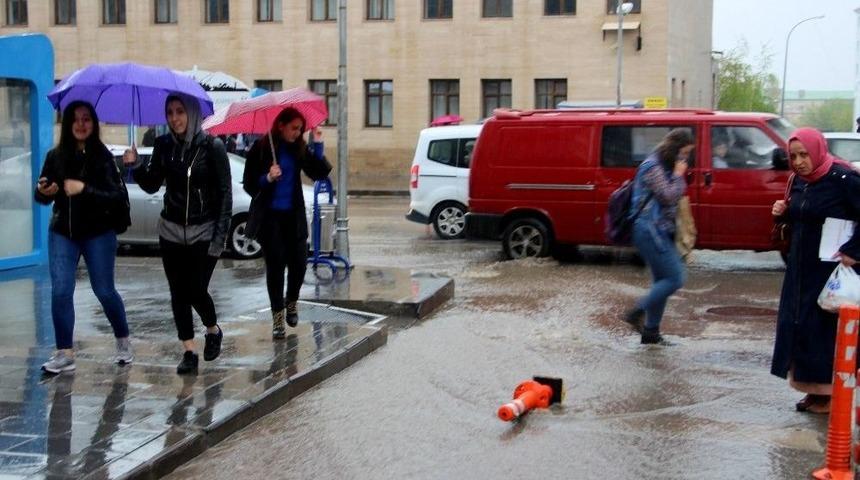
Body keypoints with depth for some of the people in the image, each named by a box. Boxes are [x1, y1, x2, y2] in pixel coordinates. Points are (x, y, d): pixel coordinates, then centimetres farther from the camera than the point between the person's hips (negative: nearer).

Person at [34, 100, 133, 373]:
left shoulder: (103, 157, -8)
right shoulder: (56, 156, 0)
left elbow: (117, 196, -15)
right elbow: (42, 197, 6)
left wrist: (84, 189, -26)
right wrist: (44, 192, -17)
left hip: (98, 233, -2)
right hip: (62, 233, 3)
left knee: (104, 291, 5)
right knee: (60, 292, -4)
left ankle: (123, 341, 28)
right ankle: (65, 354, 4)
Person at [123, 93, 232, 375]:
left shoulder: (211, 147, -10)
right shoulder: (164, 145, 1)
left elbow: (225, 193, -9)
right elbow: (152, 185, 9)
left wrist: (220, 235, -13)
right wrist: (135, 166, -11)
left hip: (203, 233, -4)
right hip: (171, 232, 4)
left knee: (197, 291, -6)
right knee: (178, 294, 4)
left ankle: (213, 331, 25)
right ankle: (189, 353, 14)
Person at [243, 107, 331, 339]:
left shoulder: (298, 148, 5)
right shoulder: (261, 149, -6)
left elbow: (319, 173, -4)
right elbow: (248, 184, -5)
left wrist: (318, 145, -12)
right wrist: (267, 178, -23)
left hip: (293, 216, 3)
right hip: (269, 216, -3)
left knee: (298, 263, 0)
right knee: (275, 265, -4)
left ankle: (292, 302, 29)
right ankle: (278, 316, 6)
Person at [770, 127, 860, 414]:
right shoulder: (799, 181, 7)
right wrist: (783, 212, 0)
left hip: (831, 269, -8)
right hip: (801, 267, 8)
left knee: (825, 327, -3)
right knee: (796, 324, 8)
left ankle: (828, 392, 9)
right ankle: (814, 389, 19)